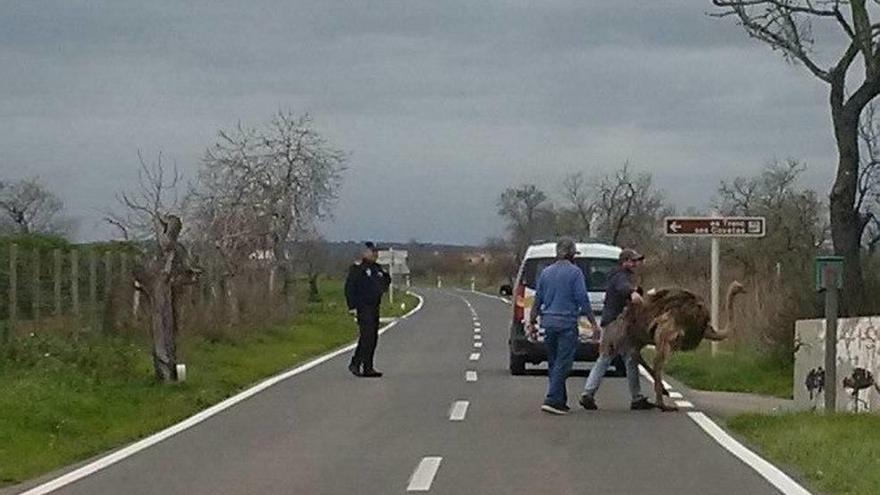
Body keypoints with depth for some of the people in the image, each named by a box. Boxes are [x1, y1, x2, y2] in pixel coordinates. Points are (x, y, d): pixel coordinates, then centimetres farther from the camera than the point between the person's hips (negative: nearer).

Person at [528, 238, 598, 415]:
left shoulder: (546, 272, 10)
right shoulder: (575, 272, -7)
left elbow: (537, 299, 13)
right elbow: (583, 299, -10)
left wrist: (532, 321, 20)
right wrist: (593, 322, -5)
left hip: (549, 321, 6)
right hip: (567, 322, -6)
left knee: (554, 362, 14)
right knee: (562, 363, -6)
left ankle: (560, 401, 18)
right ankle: (552, 400, -14)